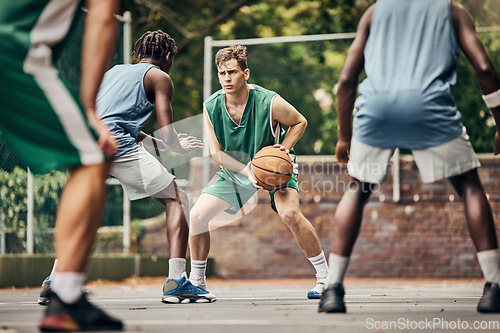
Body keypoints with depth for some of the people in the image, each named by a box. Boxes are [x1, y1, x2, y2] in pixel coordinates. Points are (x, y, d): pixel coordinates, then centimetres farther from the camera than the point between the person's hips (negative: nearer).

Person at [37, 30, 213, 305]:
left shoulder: (114, 71, 32)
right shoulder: (159, 77, 11)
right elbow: (167, 133, 3)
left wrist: (161, 144, 46)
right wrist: (178, 147, 26)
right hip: (116, 146, -7)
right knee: (176, 200, 7)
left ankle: (53, 283, 16)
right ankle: (176, 283, -5)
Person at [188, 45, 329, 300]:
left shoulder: (269, 102, -26)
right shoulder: (211, 107, -17)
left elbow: (299, 122, -7)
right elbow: (217, 152, -10)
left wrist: (284, 148, -24)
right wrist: (246, 170, -26)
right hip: (235, 169, 4)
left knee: (290, 214, -29)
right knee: (197, 215, -10)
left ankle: (325, 277, -13)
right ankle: (197, 282, 10)